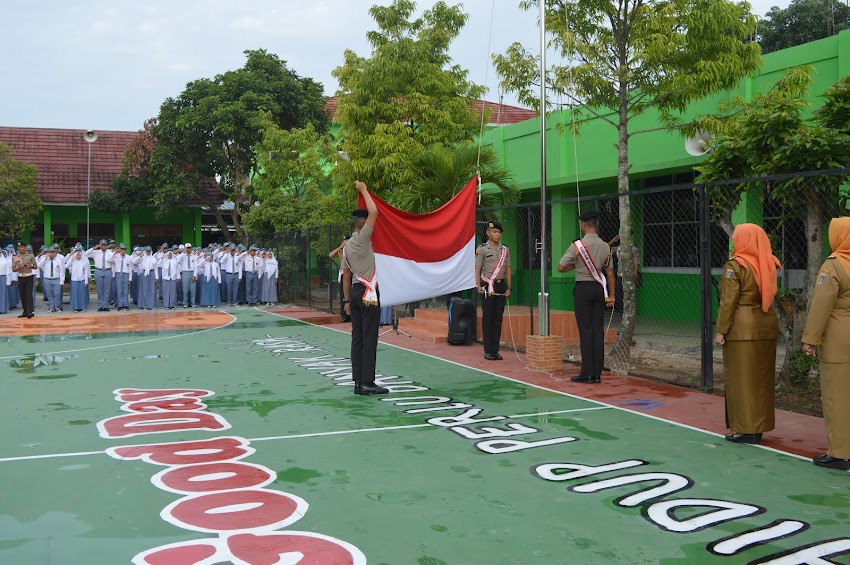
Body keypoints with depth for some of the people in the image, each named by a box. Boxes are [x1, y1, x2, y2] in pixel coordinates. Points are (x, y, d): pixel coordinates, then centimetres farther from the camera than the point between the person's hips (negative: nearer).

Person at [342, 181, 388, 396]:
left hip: (354, 292, 8)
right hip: (368, 293, -8)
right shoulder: (362, 239, -10)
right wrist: (363, 190, -5)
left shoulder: (347, 246, 14)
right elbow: (374, 212, -17)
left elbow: (346, 276, 16)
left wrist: (347, 300, 19)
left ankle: (358, 382, 10)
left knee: (357, 338, 8)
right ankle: (367, 383, -8)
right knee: (369, 338, -7)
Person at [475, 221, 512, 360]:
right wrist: (478, 286, -15)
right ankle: (488, 351, 1)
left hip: (501, 286, 4)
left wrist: (508, 287, 7)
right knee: (487, 319, -3)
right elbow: (477, 269, -4)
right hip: (488, 286, -4)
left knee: (498, 319, 6)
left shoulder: (505, 249, 13)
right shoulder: (482, 249, -1)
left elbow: (507, 269, 15)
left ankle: (495, 350, 11)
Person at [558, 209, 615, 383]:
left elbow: (561, 268, -7)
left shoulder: (578, 245, -10)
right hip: (599, 289, 5)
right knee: (598, 330, 6)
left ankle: (587, 373, -1)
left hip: (583, 288, -5)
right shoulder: (605, 246, 6)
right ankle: (597, 374, 9)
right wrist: (611, 295, 15)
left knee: (585, 330, -2)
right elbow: (610, 272, 10)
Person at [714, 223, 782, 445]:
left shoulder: (735, 266, -10)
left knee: (742, 379, 1)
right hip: (767, 327, 6)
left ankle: (745, 429, 4)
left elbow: (728, 301, -12)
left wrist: (720, 330, -9)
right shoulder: (768, 265, 8)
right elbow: (768, 297, 11)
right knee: (761, 379, 12)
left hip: (742, 330, -6)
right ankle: (759, 427, 20)